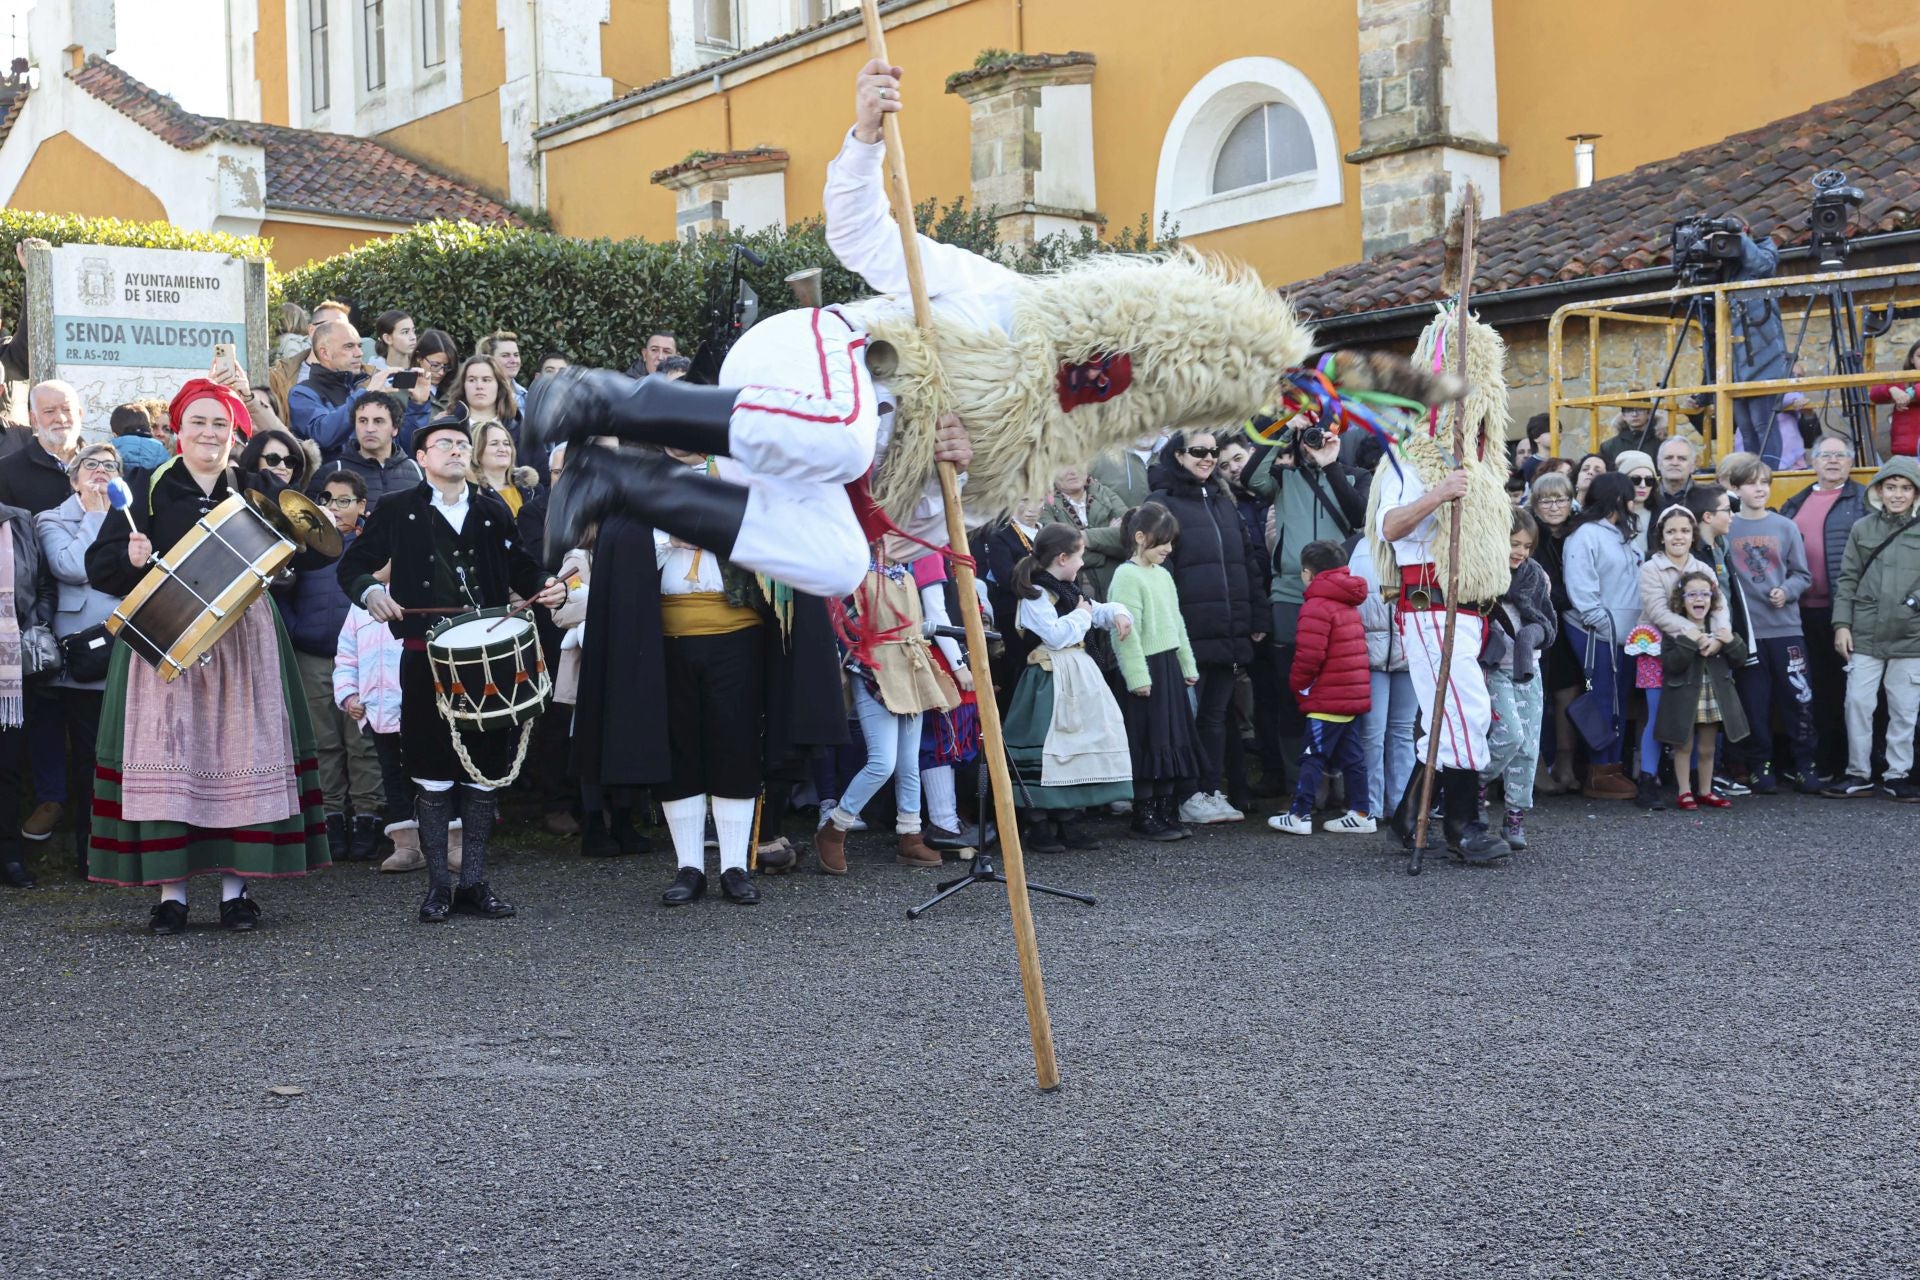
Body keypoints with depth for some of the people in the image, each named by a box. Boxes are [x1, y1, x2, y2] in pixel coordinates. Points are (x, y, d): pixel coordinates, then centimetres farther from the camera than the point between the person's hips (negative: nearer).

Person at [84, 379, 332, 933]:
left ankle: (235, 887, 7)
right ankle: (170, 891, 0)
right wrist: (131, 557, -21)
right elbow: (99, 566, 0)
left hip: (243, 638, 2)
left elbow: (310, 554, 6)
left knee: (241, 752, 0)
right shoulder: (151, 489, 5)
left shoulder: (258, 489, 10)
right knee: (168, 754, -5)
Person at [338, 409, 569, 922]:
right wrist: (370, 591, -14)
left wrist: (547, 588, -3)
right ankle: (438, 885, 9)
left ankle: (474, 883, 14)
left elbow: (519, 567, 18)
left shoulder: (493, 510, 12)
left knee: (485, 772, 5)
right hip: (426, 660, -3)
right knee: (432, 774, 0)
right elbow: (352, 565, 7)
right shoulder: (398, 511, 4)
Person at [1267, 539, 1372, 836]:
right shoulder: (1349, 604, 16)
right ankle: (1360, 814, 12)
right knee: (1352, 756, 11)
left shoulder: (1316, 606, -14)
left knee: (1313, 756, -5)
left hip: (1327, 700, -9)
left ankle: (1299, 816, -3)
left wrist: (1298, 684, -4)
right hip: (1355, 695, 9)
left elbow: (1309, 656, -21)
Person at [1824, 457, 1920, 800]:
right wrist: (1842, 624, 0)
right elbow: (1847, 580, 6)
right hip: (1864, 636, 1)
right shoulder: (1863, 529, 5)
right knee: (1858, 703, 1)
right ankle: (1858, 774, 12)